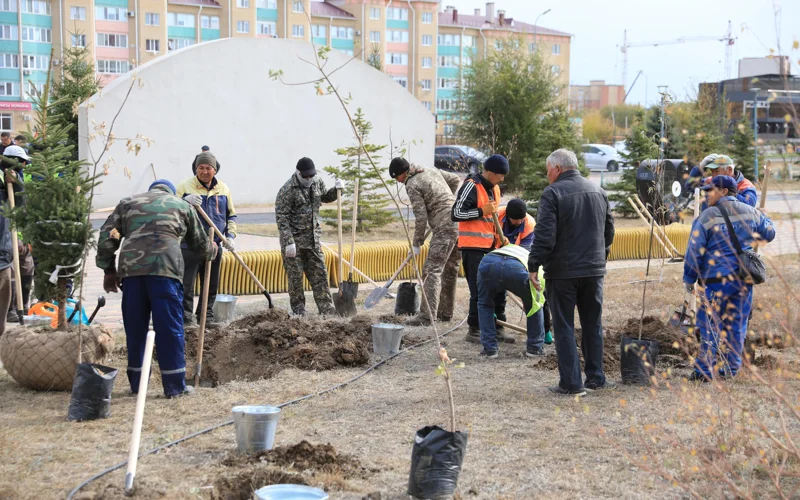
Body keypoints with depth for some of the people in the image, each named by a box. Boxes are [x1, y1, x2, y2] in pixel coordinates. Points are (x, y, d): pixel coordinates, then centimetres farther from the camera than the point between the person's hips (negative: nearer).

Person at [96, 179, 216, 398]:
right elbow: (200, 245, 29)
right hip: (165, 269, -2)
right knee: (170, 327, 2)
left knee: (135, 327, 11)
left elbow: (107, 236, 15)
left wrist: (108, 270, 19)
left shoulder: (127, 203, 25)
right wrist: (212, 249, 51)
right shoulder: (182, 206, 23)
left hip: (131, 268, 2)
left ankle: (136, 382, 18)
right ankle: (174, 385, 4)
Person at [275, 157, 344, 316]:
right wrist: (289, 242, -22)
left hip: (313, 240, 6)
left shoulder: (317, 182, 5)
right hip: (294, 240, -6)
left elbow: (325, 197, 26)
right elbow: (281, 218, -18)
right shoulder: (288, 190, -17)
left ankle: (327, 310, 11)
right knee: (295, 277, 2)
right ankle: (299, 311, 14)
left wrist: (336, 190, 4)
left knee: (319, 274, 7)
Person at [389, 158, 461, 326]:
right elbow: (456, 180, 27)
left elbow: (421, 217, -11)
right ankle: (445, 312, 23)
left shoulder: (412, 185, -8)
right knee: (450, 269, 16)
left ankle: (427, 315, -17)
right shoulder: (432, 171, 16)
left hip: (444, 228, -9)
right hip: (460, 222, 9)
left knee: (432, 270, -11)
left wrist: (417, 243, -3)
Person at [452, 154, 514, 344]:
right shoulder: (471, 186, -13)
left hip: (490, 246, 9)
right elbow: (456, 213, -17)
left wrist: (500, 236, 15)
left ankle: (497, 327, 19)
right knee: (479, 290, -7)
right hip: (473, 248, -9)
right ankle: (474, 330, 3)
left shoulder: (494, 188, 14)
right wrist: (482, 211, -20)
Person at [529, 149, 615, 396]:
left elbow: (544, 235, -17)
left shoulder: (553, 193, -11)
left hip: (562, 271, -6)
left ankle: (571, 383, 0)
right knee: (593, 325, 16)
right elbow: (609, 229, 18)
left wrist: (533, 265, -11)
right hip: (594, 270, 6)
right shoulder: (598, 191, 11)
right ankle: (595, 377, 20)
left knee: (564, 327, 1)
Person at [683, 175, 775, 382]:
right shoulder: (751, 212, 5)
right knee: (736, 324, 11)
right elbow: (769, 233, 20)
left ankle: (704, 371, 2)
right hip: (744, 278, 5)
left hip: (716, 279, -5)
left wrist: (689, 279, 3)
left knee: (709, 325, 1)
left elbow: (695, 250, -6)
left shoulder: (707, 216, -8)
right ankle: (732, 369, 15)